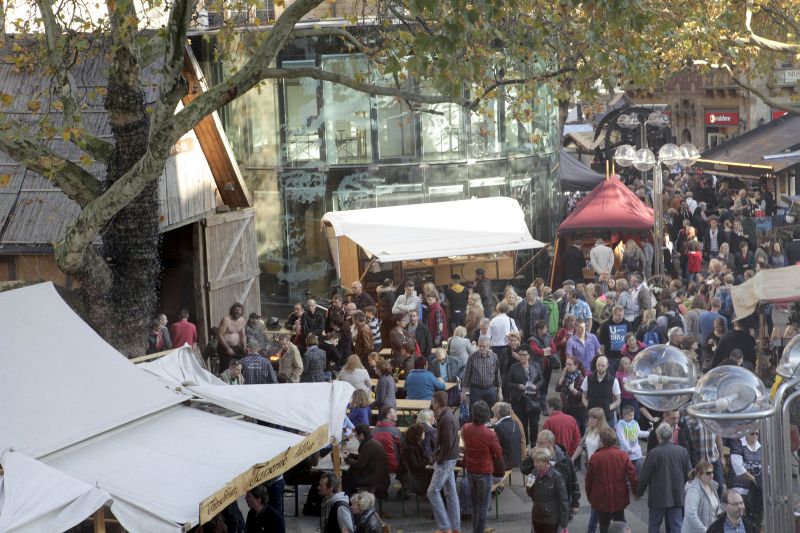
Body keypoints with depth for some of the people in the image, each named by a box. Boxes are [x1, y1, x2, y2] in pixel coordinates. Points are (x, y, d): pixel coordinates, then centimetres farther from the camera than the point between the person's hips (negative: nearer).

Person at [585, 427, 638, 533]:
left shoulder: (595, 457, -14)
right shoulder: (623, 455, -10)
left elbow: (589, 480, -6)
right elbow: (632, 475, -8)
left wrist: (589, 496, 9)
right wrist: (636, 491, 6)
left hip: (601, 499, -2)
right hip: (619, 498, 2)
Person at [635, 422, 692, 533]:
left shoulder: (653, 453, -16)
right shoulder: (682, 451, -4)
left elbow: (645, 477, -8)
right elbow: (689, 474, 4)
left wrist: (638, 493, 7)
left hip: (658, 497, -3)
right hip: (677, 496, 3)